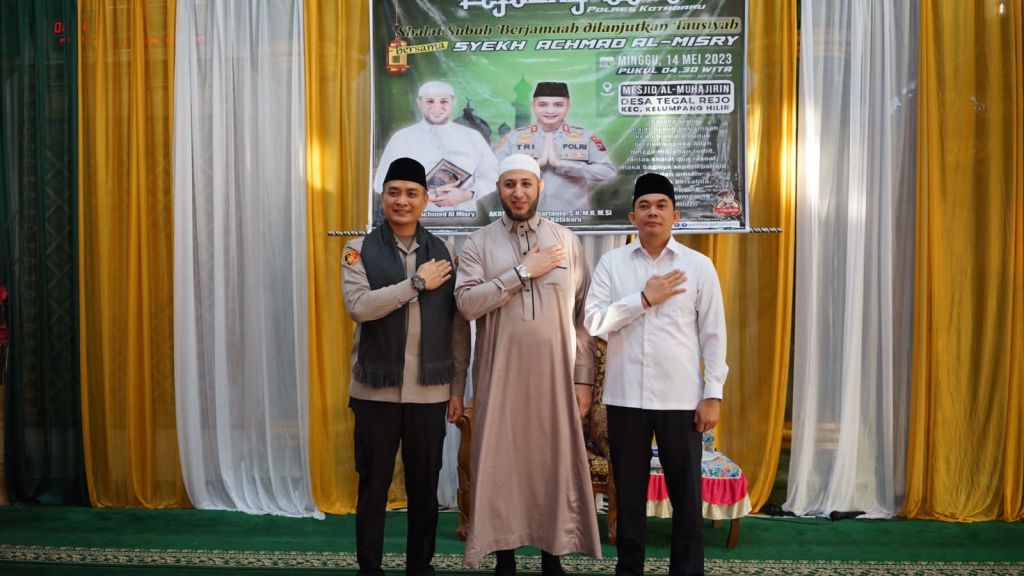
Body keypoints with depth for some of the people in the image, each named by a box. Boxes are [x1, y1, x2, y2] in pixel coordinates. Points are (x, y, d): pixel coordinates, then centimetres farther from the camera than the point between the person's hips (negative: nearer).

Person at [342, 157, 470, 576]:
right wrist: (417, 282, -15)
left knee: (424, 488, 11)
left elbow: (459, 326, 5)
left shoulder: (444, 253, 5)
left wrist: (458, 388, 3)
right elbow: (359, 306, -17)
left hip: (430, 392, 1)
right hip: (375, 390, -1)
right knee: (373, 487, 9)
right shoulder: (359, 251, 1)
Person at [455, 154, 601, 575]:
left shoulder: (567, 241, 4)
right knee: (501, 463, 6)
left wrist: (583, 378, 0)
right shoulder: (478, 243, 2)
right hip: (500, 375, 0)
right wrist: (523, 271, -16)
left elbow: (582, 315, 4)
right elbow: (467, 303, -13)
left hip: (555, 374, 1)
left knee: (555, 462, 7)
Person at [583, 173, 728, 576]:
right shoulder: (611, 263, 3)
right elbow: (593, 321, -7)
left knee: (686, 494, 6)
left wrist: (713, 394, -3)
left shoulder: (699, 265, 2)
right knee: (628, 493, 12)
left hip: (680, 398, -1)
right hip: (625, 397, 1)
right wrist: (644, 298, -12)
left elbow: (713, 334, 1)